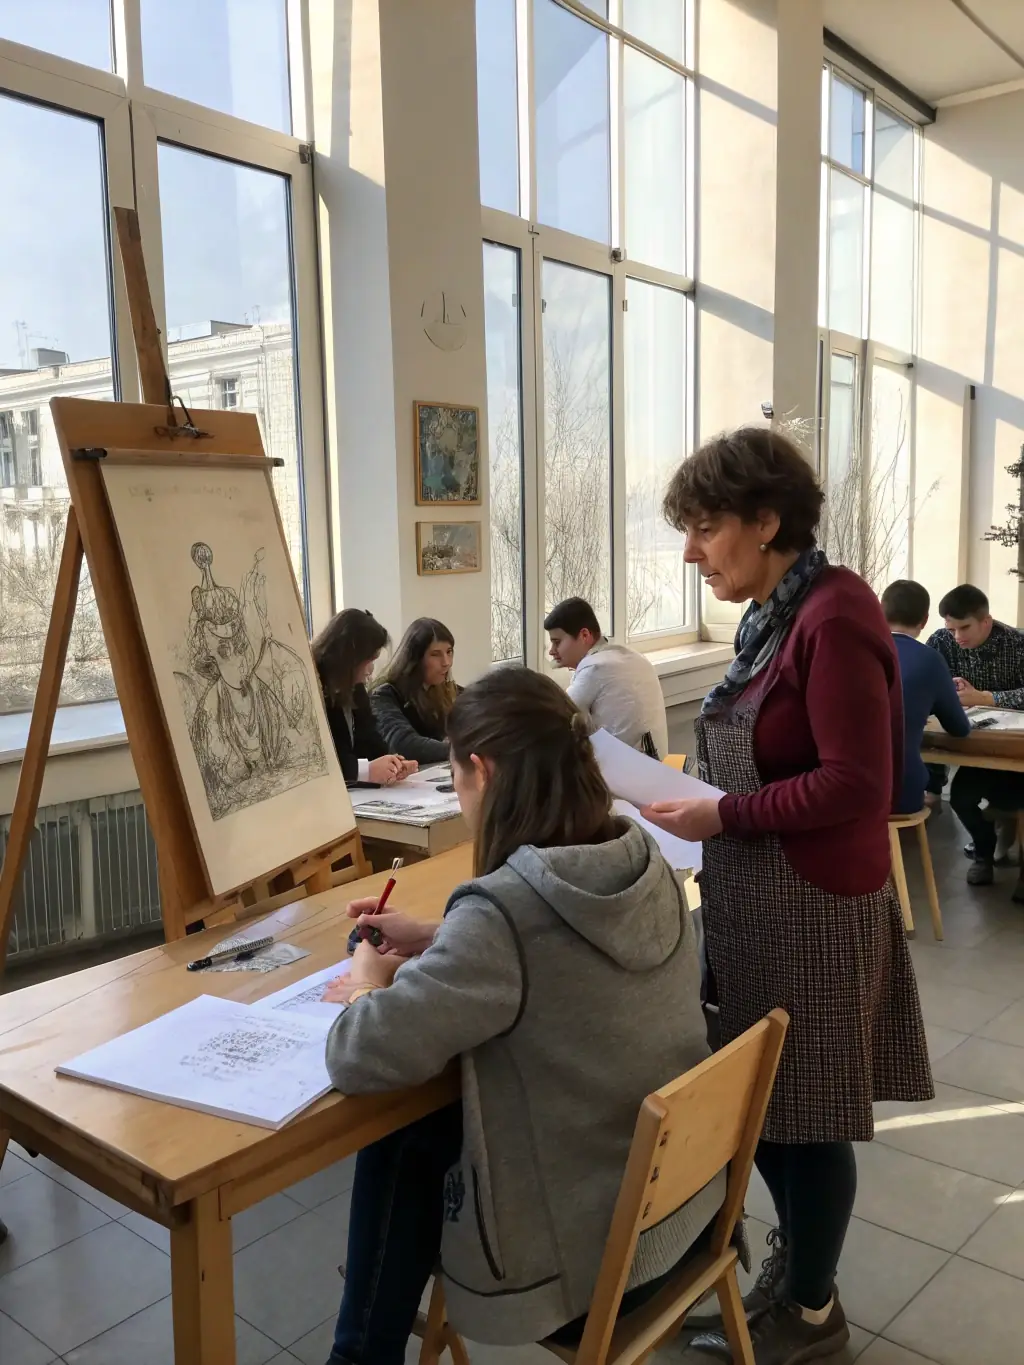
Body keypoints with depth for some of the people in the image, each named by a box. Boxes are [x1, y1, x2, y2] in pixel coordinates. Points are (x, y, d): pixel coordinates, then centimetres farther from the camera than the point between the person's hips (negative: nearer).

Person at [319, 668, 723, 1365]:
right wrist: (437, 942, 9)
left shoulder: (501, 910, -29)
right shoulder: (643, 861, -6)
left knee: (397, 1139, 15)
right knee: (431, 1124, 20)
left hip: (592, 1248, -7)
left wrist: (369, 990, -4)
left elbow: (361, 1060, -25)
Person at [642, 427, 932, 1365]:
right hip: (758, 897, 8)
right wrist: (704, 800, 2)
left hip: (813, 904, -8)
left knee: (803, 1112, 9)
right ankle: (796, 1249, 43)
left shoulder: (834, 616, -19)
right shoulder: (774, 614, 7)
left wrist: (723, 817, -19)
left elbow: (856, 786, -23)